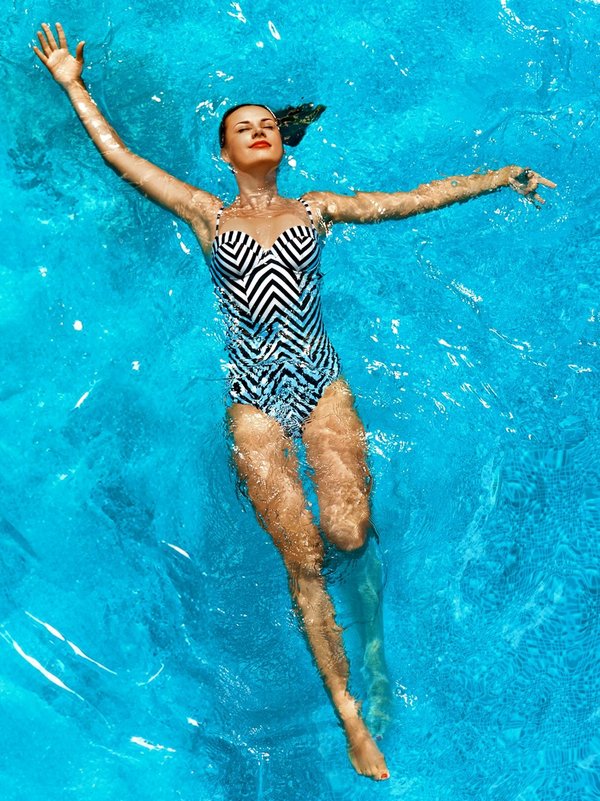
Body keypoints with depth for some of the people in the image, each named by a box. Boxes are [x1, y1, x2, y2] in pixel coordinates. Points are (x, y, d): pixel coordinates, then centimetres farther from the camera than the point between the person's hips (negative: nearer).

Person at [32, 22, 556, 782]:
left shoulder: (316, 208, 14)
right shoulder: (208, 215, 12)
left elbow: (417, 198, 14)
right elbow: (120, 157, 15)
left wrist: (499, 175, 14)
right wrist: (74, 86, 20)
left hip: (321, 383, 1)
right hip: (255, 399, 0)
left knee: (349, 534, -16)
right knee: (302, 559, -6)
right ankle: (350, 715, 3)